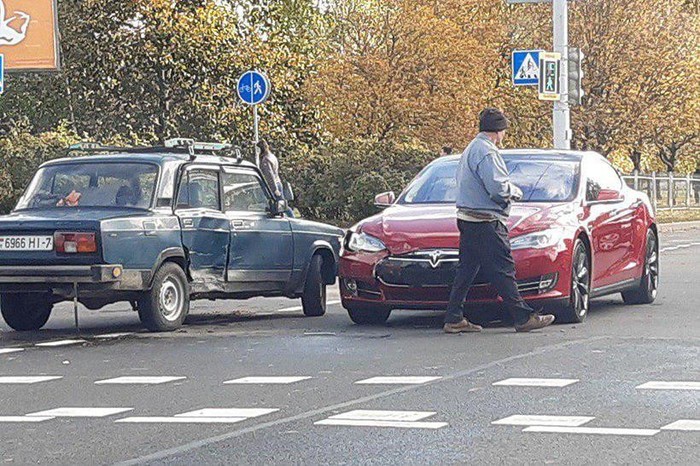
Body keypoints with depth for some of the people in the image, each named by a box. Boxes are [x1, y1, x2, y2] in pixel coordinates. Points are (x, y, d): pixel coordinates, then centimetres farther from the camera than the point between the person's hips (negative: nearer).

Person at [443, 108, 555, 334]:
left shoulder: (470, 150, 18)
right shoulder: (487, 152, -15)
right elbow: (498, 188, -22)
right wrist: (516, 192, 0)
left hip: (466, 220, 10)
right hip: (486, 222, -10)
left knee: (466, 269, 10)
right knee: (503, 270, -7)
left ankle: (454, 319, 9)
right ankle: (523, 317, -4)